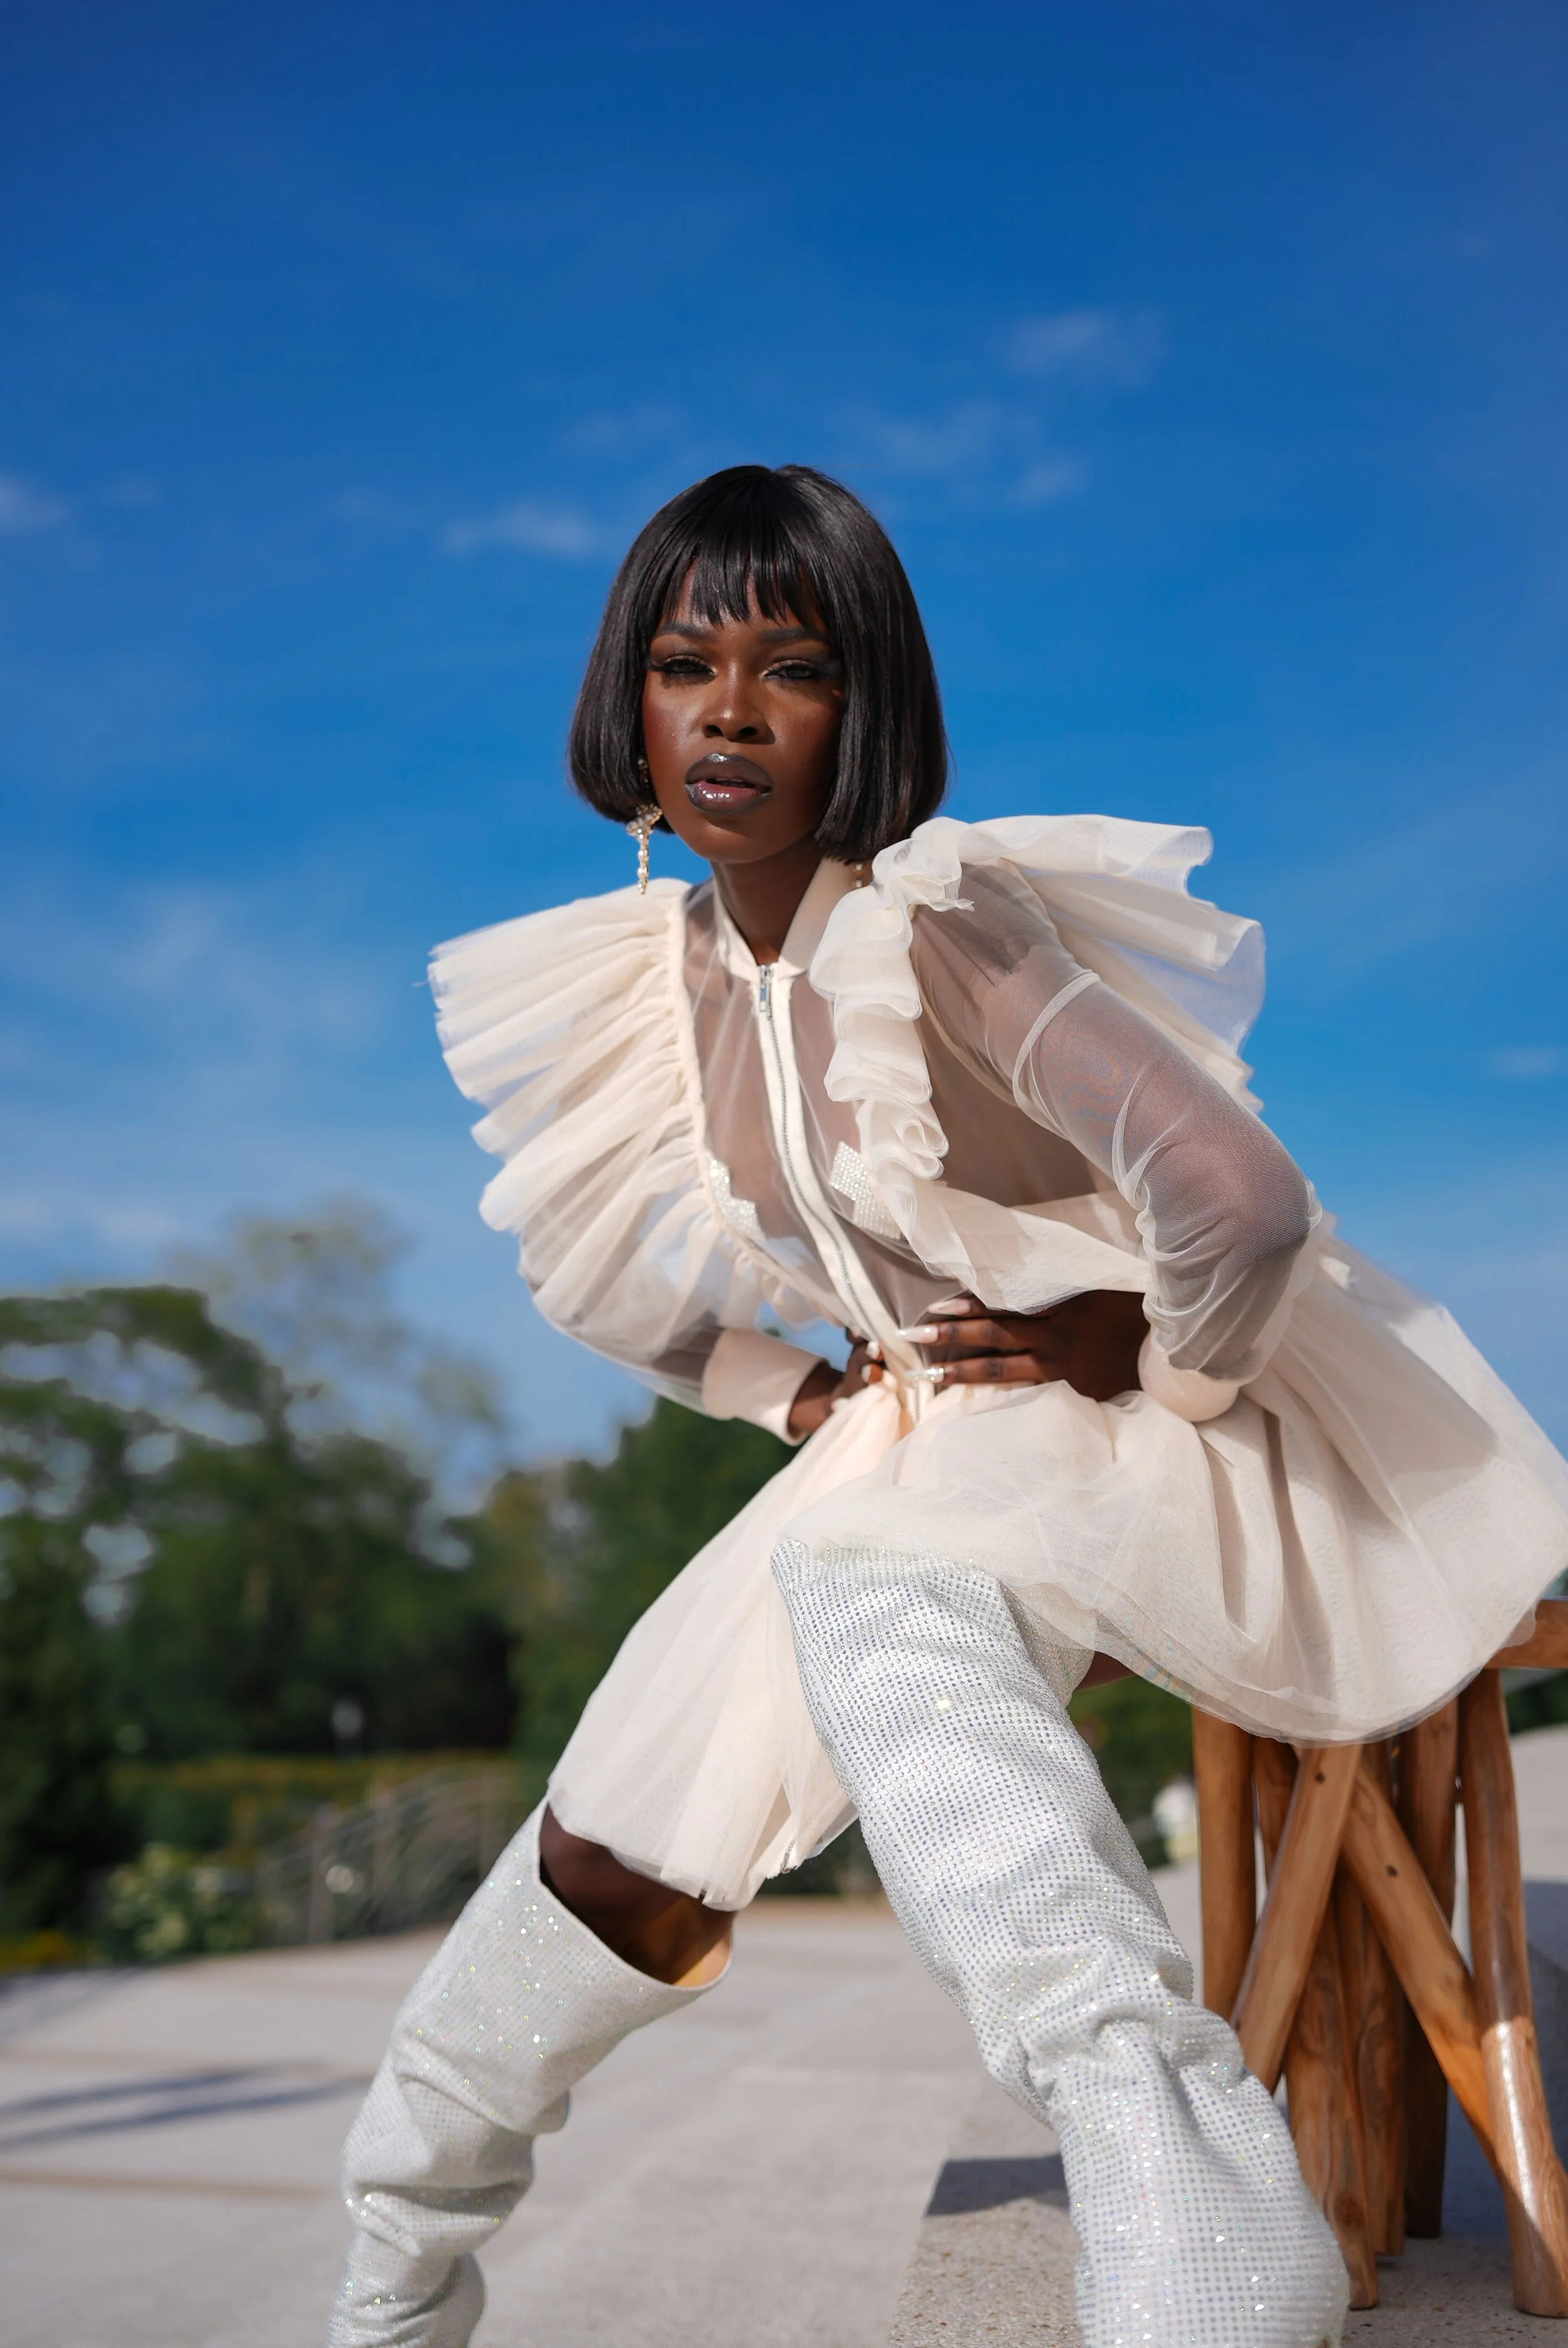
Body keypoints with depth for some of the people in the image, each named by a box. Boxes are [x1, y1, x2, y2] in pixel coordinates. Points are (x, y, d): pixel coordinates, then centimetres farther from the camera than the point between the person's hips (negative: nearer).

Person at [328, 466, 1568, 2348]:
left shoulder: (938, 925, -22)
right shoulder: (644, 981, 1)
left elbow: (1240, 1203, -33)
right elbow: (600, 1272, 18)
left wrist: (1175, 1362, -15)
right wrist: (789, 1391, 6)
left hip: (1124, 1433, -6)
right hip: (901, 1457, 7)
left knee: (865, 1594, -41)